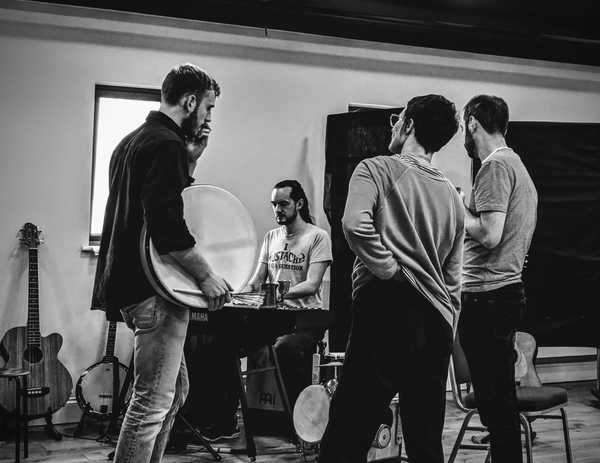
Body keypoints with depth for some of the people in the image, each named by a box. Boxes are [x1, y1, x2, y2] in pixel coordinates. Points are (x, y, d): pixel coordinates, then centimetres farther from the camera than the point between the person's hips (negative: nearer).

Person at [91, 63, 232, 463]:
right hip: (155, 288, -10)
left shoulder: (133, 141, 17)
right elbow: (167, 224, -24)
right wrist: (206, 275, -17)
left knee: (175, 388, 18)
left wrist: (190, 160, 13)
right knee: (153, 401, -7)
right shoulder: (166, 145, -14)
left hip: (128, 280, 11)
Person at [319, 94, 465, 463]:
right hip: (437, 321, 6)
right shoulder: (453, 196, 21)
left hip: (387, 309, -6)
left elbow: (356, 224, -18)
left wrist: (392, 271, -8)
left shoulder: (377, 169, 2)